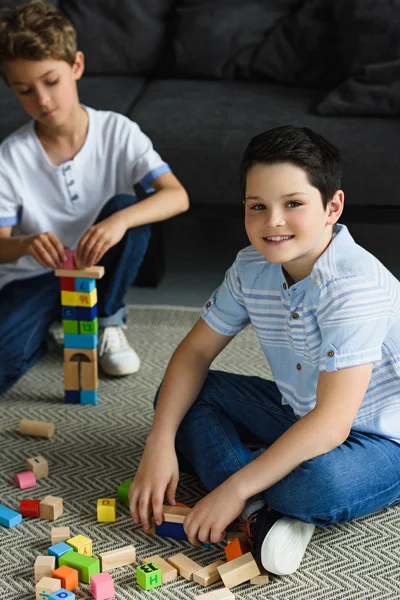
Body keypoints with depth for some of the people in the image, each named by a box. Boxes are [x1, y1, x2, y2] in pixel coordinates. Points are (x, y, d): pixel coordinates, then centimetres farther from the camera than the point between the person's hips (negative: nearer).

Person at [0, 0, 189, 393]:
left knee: (126, 208, -29)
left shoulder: (117, 132, -13)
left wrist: (119, 221, -44)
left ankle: (107, 321, -6)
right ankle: (54, 323, 9)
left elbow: (177, 197, -25)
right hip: (34, 278, -1)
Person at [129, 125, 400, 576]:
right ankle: (260, 512, -22)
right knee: (181, 397, -3)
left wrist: (235, 488, -33)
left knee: (322, 484, -40)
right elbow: (195, 353, 2)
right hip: (300, 415, 8)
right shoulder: (251, 269, -7)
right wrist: (159, 444, -13)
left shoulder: (353, 285, -30)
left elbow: (331, 423, -33)